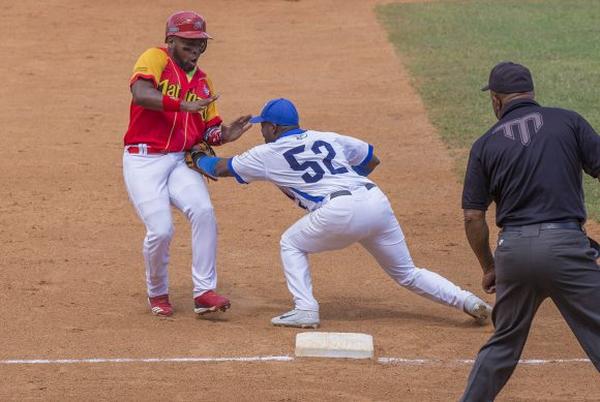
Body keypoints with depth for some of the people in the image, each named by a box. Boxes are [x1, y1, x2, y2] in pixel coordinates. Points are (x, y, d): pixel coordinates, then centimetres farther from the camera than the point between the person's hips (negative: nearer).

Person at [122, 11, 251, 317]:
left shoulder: (203, 82, 15)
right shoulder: (155, 59, -5)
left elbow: (207, 131, 17)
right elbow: (141, 93, -25)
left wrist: (225, 135, -5)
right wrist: (183, 105, -32)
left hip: (180, 162, 5)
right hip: (144, 161, -5)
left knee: (203, 211, -20)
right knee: (160, 229, -17)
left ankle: (204, 292, -13)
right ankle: (157, 293, 12)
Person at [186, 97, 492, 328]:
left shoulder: (268, 154, 14)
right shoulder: (327, 138, 26)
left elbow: (220, 168, 27)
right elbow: (372, 159, 33)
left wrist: (197, 158, 46)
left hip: (341, 212, -6)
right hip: (377, 201, 6)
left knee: (291, 243, 19)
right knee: (407, 274, 15)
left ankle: (305, 309, 5)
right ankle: (467, 301, 2)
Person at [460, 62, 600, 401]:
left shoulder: (486, 144, 10)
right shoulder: (568, 121, 6)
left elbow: (473, 217, 8)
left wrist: (489, 268, 21)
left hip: (513, 249, 3)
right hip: (565, 245, -3)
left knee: (504, 342, 21)